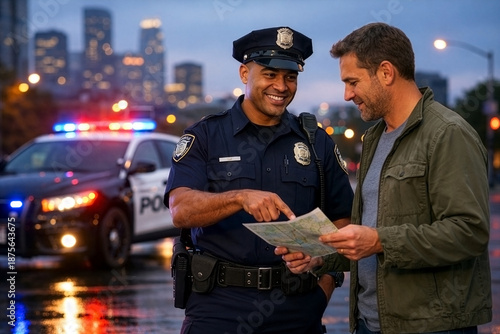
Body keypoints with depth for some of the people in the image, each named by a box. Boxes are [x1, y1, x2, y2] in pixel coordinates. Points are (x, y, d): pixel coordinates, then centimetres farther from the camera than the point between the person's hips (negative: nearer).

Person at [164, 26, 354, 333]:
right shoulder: (204, 137, 1)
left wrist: (322, 290, -4)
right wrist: (240, 198, -29)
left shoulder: (317, 143, 8)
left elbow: (343, 221, 9)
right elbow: (181, 210, -12)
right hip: (219, 308, -2)